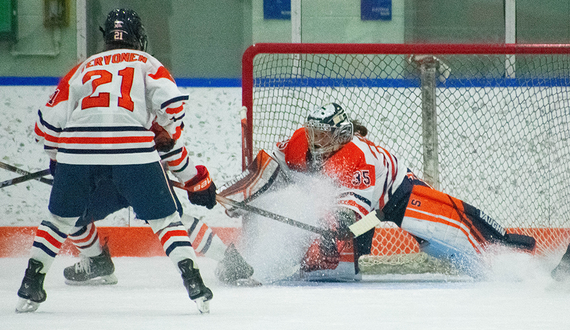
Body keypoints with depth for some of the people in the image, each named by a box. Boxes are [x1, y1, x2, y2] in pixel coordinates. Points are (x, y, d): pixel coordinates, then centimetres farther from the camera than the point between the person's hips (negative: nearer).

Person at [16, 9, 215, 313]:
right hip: (132, 149, -2)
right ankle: (194, 284, -4)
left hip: (77, 147, 2)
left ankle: (31, 286, 20)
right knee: (165, 219, 8)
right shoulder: (148, 64, 21)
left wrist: (60, 157, 37)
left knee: (60, 218, 23)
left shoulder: (84, 68, 28)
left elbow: (48, 123, 22)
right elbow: (171, 102, 1)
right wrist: (171, 133, 20)